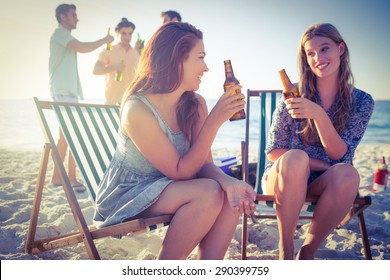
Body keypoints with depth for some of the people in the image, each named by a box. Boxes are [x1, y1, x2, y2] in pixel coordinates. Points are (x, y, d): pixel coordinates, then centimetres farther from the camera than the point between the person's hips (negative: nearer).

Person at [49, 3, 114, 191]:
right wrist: (104, 40, -8)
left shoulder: (63, 36, 25)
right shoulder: (60, 33, -6)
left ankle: (57, 177, 12)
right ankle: (71, 178, -13)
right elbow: (83, 48, -22)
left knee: (65, 135, 8)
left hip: (66, 90, 10)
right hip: (64, 91, -10)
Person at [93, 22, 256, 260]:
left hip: (166, 187, 6)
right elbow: (181, 171, -23)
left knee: (232, 194, -19)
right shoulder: (137, 109, -25)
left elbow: (205, 164, -7)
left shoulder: (196, 104, -5)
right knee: (209, 192, -28)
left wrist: (228, 181, -30)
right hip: (125, 196, -6)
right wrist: (215, 120, -28)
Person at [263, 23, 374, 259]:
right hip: (284, 178, -1)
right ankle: (286, 251, -19)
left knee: (348, 174, -32)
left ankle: (307, 252, -12)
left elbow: (340, 155, -10)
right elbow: (273, 150, -5)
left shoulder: (362, 101, 0)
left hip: (323, 184, 2)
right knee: (295, 158, -35)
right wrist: (323, 165, -14)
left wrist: (319, 114, -26)